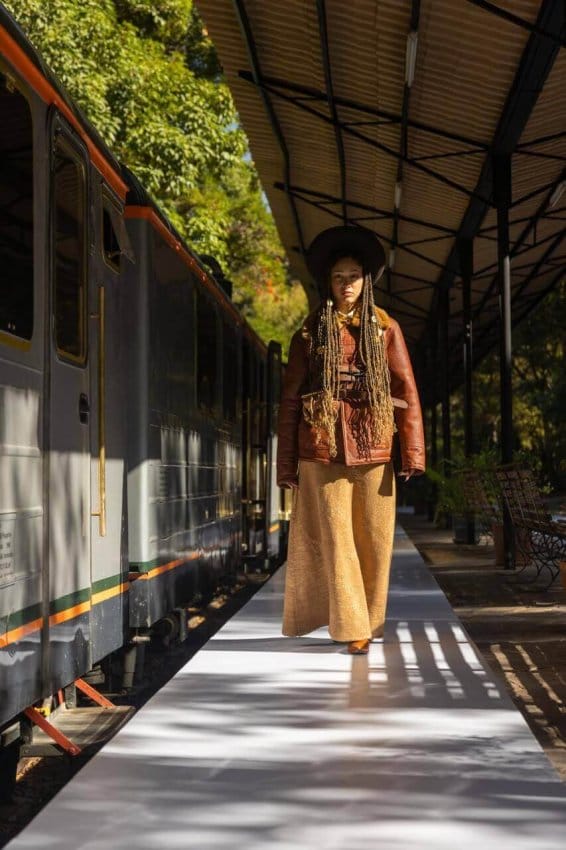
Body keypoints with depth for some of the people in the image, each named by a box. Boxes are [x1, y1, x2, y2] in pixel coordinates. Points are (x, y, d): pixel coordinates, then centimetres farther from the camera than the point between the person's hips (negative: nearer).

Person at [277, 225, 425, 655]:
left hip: (373, 448, 1)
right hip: (323, 449, -1)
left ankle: (369, 620, 18)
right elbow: (290, 399, 7)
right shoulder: (310, 333, 7)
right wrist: (287, 463, 3)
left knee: (375, 539, 4)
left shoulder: (385, 328, 8)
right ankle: (352, 628, 2)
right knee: (335, 540, -2)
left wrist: (413, 451, -6)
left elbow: (407, 392, 4)